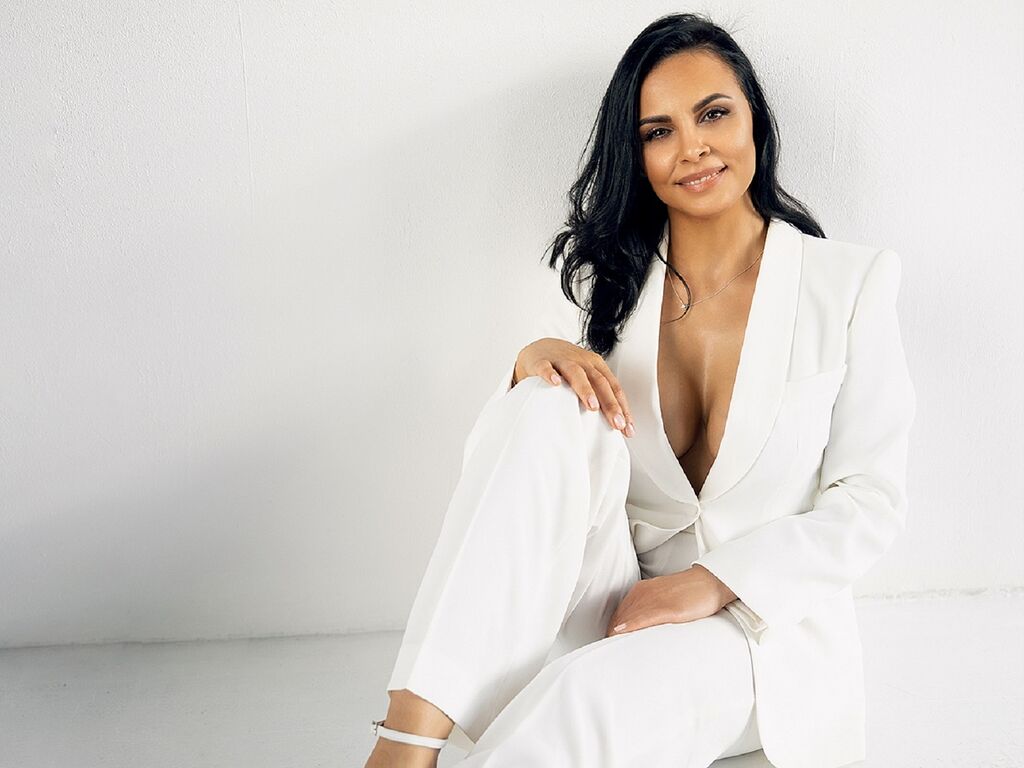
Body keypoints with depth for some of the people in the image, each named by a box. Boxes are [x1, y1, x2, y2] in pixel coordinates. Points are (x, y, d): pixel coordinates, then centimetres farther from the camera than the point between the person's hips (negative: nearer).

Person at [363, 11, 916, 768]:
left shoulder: (851, 281, -2)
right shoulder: (605, 284, 7)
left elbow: (871, 503, -5)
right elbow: (504, 453, 4)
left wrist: (716, 582, -18)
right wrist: (533, 363, -18)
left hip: (765, 625, -3)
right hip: (611, 609, 4)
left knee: (576, 707, -38)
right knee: (552, 406, -27)